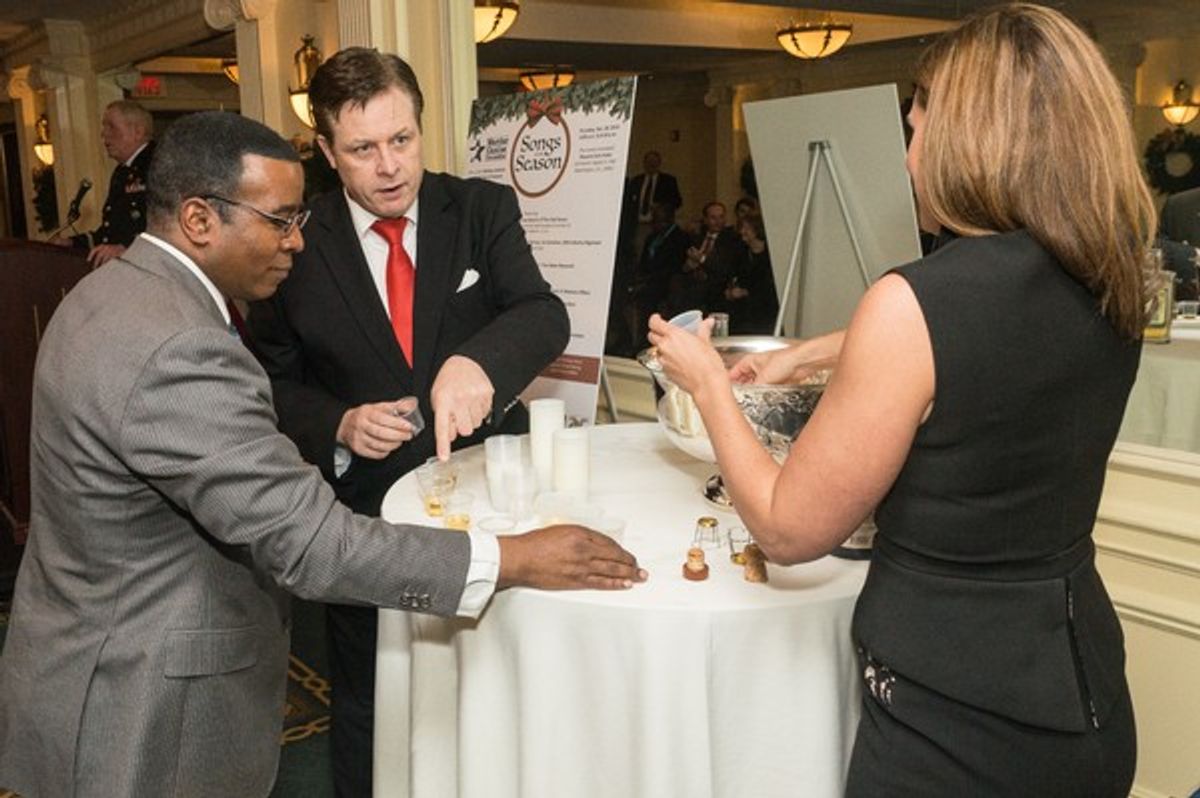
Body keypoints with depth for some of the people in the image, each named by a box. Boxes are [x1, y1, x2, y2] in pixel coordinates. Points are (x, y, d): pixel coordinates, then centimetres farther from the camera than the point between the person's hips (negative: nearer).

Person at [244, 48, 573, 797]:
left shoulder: (483, 210, -5)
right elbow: (276, 384, 0)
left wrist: (477, 361, -39)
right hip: (364, 509, 0)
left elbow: (545, 314, -18)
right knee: (369, 713, 19)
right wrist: (339, 425, -20)